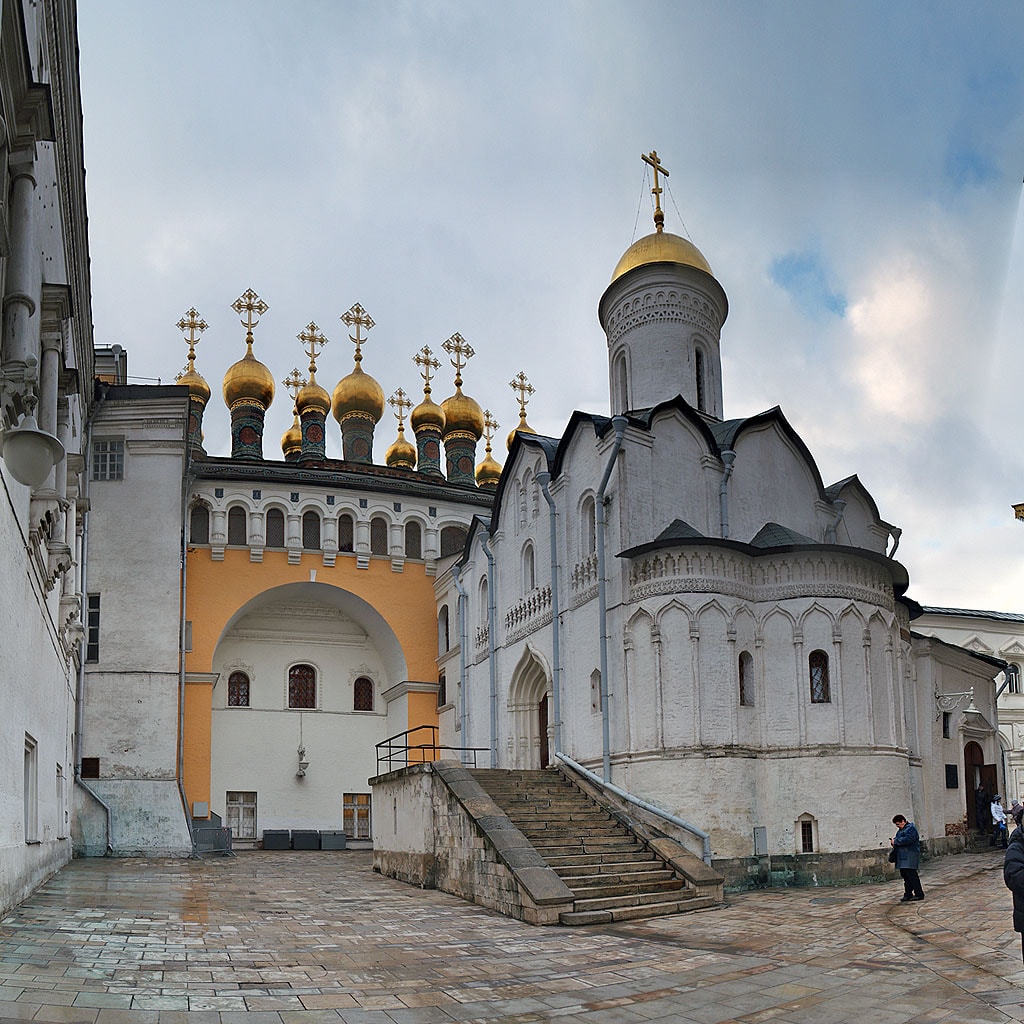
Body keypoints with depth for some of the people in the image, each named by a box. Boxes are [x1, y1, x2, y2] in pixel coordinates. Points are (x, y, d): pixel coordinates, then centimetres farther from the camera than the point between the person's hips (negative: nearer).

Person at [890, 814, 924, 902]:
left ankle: (919, 894, -7)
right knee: (905, 875, 9)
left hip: (910, 857, -10)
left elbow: (908, 839, -23)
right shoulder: (901, 830, 22)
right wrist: (893, 841, 6)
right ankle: (908, 894, 14)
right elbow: (899, 839, 30)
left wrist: (896, 841, -17)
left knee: (911, 875, -11)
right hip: (903, 857, 10)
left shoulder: (911, 828, -10)